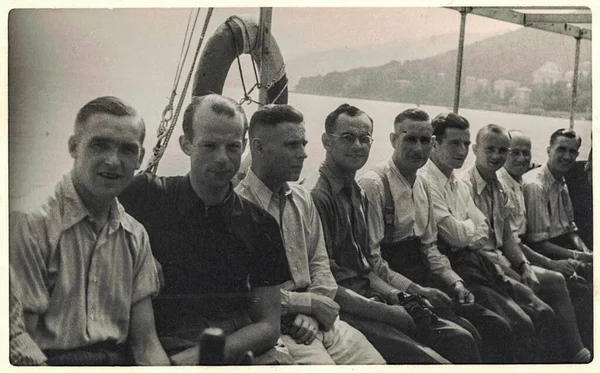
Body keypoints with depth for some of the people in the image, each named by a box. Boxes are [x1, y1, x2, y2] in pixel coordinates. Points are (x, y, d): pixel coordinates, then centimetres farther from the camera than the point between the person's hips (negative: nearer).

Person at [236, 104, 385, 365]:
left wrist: (311, 313, -6)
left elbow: (319, 263, 11)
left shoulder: (303, 199, 10)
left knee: (376, 362, -1)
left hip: (313, 321, 7)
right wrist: (309, 302, -11)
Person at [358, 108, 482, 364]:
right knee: (459, 339, -21)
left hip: (421, 286, 8)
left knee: (479, 332, -6)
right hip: (392, 293, -8)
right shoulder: (373, 184, -14)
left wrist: (454, 281, 5)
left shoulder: (422, 187, 14)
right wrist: (415, 290, -19)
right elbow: (371, 260, -18)